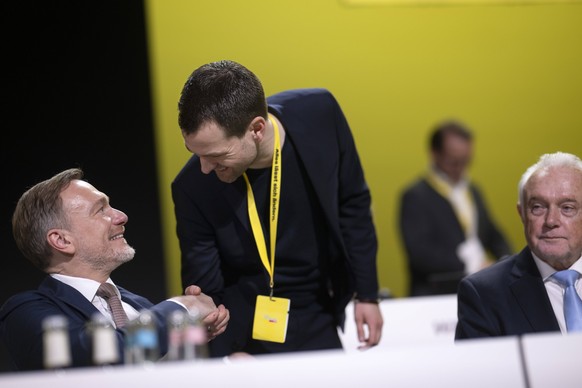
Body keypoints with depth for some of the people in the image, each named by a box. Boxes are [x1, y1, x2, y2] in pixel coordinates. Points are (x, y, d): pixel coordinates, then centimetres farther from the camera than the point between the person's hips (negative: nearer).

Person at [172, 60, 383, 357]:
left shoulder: (319, 114, -18)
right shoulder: (193, 188, -21)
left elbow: (352, 206, -2)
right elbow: (206, 293, -12)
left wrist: (367, 294, 1)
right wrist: (226, 356, -26)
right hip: (245, 337, -2)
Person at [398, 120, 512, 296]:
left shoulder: (473, 191, 20)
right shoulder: (415, 196, -4)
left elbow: (494, 236, 27)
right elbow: (419, 253, -15)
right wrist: (469, 265, -17)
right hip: (436, 293, -7)